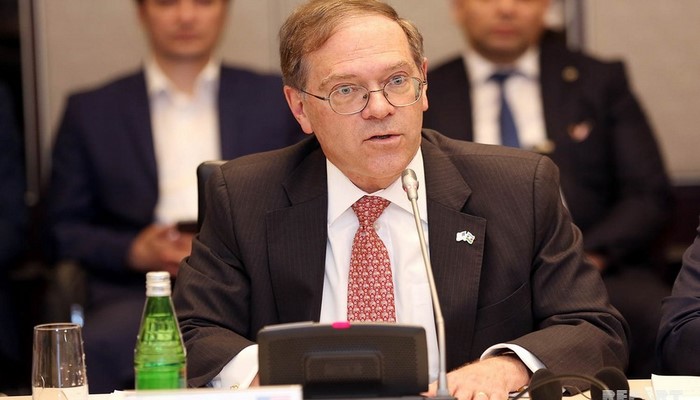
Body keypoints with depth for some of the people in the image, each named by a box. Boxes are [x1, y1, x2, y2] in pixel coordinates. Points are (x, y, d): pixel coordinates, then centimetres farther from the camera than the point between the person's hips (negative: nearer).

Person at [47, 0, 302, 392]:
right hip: (138, 296, 0)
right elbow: (63, 229, 14)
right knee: (95, 350, -36)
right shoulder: (91, 111, 17)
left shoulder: (277, 99, 19)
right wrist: (135, 252, -5)